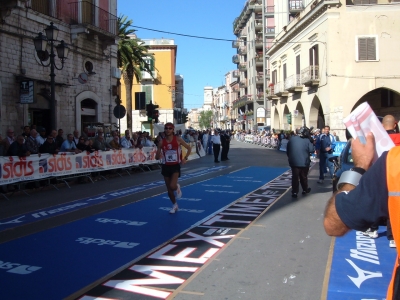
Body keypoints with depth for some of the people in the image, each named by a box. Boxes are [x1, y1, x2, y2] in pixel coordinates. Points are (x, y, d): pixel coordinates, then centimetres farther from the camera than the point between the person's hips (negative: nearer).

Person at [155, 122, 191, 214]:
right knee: (169, 189, 9)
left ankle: (177, 188, 16)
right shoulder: (161, 142, -2)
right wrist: (159, 154, -21)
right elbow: (157, 157, 1)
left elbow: (189, 148, 5)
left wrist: (185, 158, -5)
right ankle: (174, 205, 31)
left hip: (175, 166, -3)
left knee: (172, 186, -22)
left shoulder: (178, 139, -7)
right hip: (166, 166, 3)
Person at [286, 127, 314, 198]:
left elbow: (287, 149, 7)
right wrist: (311, 142, 3)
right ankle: (305, 190, 30)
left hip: (294, 162, 1)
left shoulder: (292, 138, 0)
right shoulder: (307, 140, -10)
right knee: (303, 177, 16)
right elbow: (311, 150, -8)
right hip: (304, 162, -1)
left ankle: (294, 192, -4)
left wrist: (289, 157, 20)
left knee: (295, 177, 2)